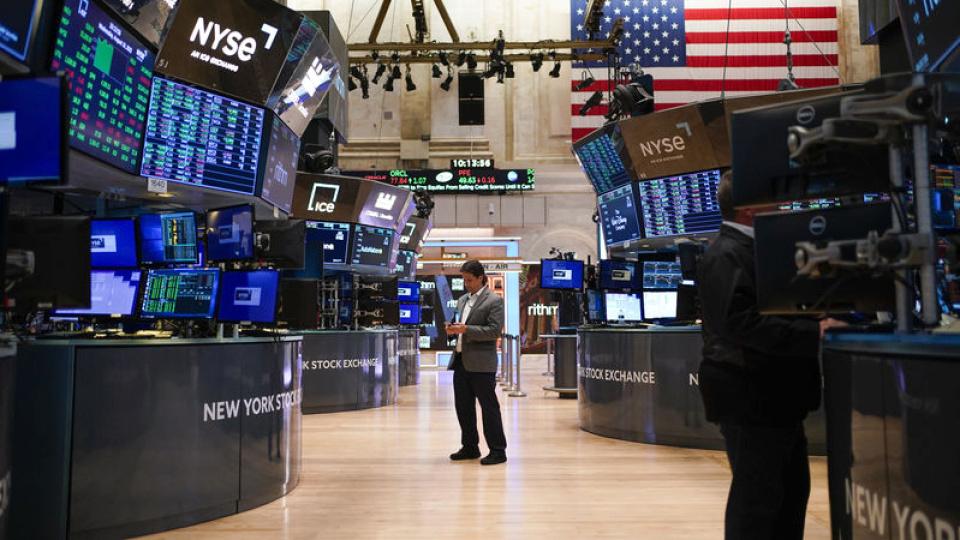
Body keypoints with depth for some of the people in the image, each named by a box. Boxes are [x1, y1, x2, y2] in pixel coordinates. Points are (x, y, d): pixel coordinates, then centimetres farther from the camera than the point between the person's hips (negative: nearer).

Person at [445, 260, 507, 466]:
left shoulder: (494, 301, -6)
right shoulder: (463, 300, 17)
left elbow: (494, 330, -15)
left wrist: (466, 329, -21)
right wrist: (453, 329, 2)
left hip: (481, 363, -8)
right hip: (461, 360, 8)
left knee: (489, 406, -2)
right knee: (463, 406, 12)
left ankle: (498, 450, 7)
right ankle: (470, 447, 24)